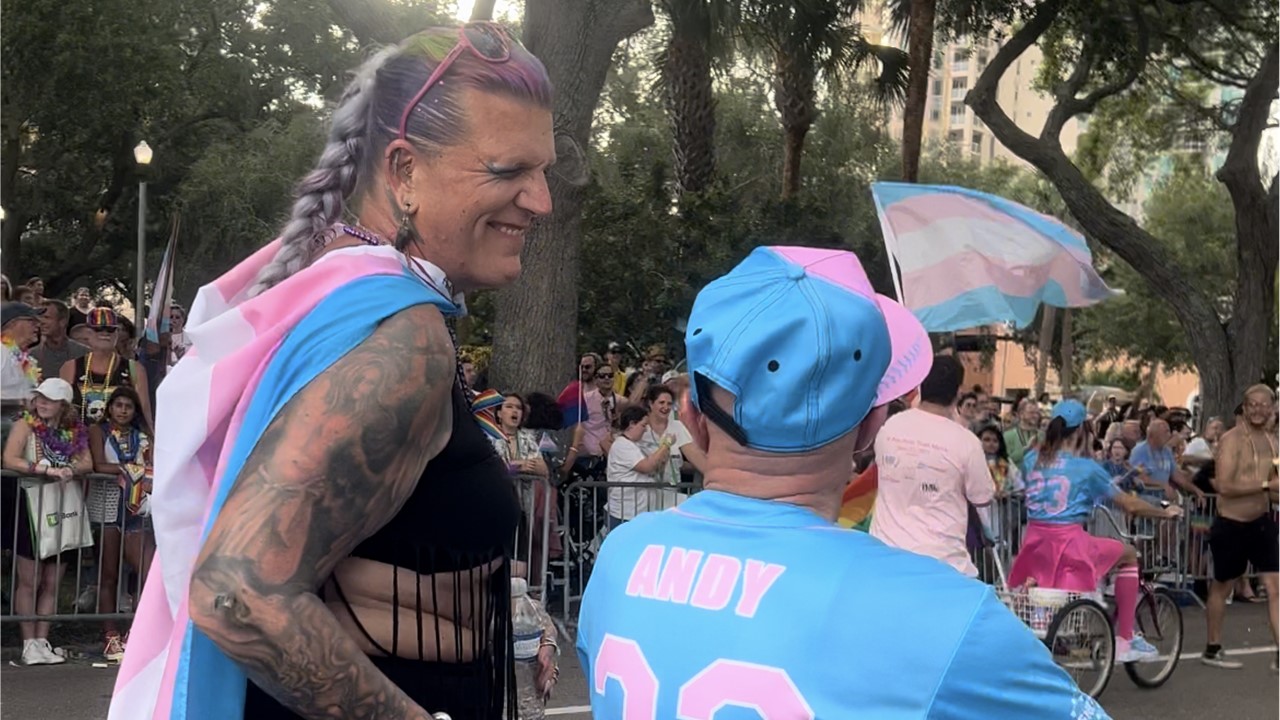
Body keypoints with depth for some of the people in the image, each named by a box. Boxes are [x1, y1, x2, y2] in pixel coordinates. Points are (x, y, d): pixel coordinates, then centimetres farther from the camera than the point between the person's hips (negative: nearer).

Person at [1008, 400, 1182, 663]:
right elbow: (1130, 505, 2)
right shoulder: (1086, 468, -6)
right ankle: (1124, 642, 17)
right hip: (1069, 545, -4)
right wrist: (1166, 512, 19)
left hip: (1035, 547, 5)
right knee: (1128, 554, 18)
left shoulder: (1032, 459, 6)